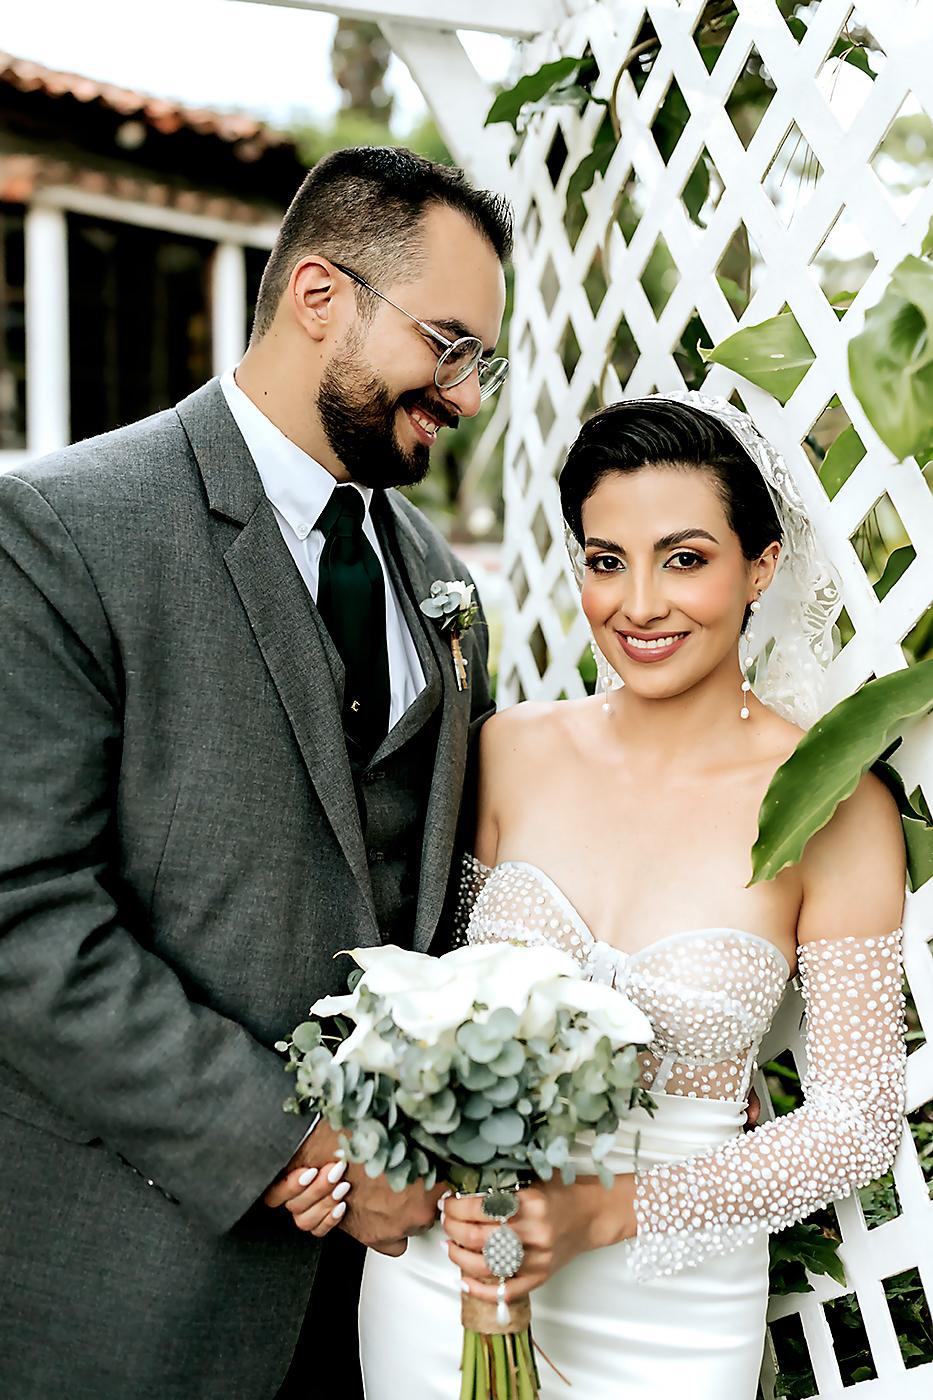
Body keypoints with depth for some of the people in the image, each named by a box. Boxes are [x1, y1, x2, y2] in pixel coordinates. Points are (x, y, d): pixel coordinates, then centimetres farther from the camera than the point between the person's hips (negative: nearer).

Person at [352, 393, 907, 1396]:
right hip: (447, 1264, 3)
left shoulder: (832, 809, -14)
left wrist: (606, 1210, -19)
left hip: (668, 1313, -2)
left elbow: (859, 1117, -10)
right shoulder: (514, 749, -5)